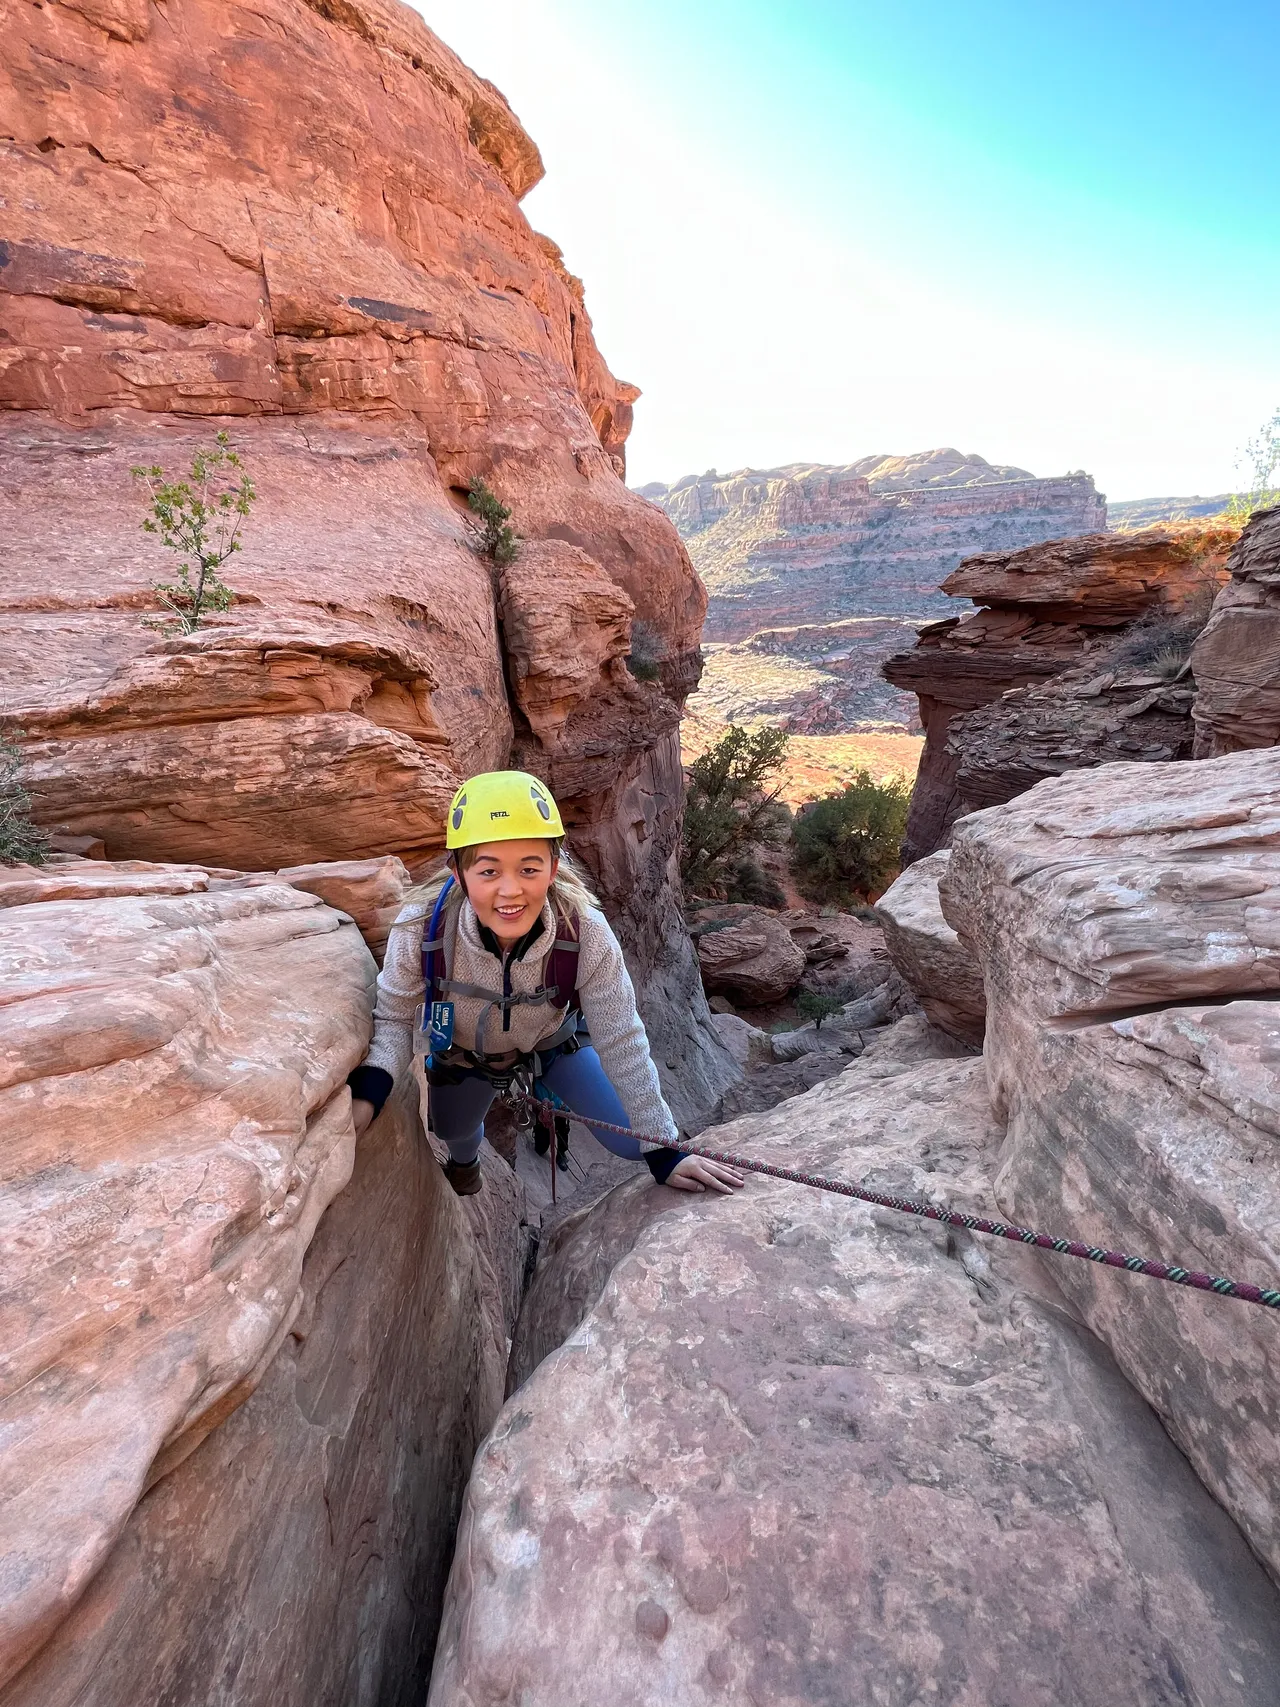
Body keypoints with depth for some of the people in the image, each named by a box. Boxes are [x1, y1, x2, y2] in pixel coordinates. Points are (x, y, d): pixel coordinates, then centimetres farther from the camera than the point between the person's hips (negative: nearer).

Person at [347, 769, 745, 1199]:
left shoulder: (585, 934, -38)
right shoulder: (420, 929, -37)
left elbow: (621, 1042, -28)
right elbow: (394, 1018, -21)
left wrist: (664, 1153, -24)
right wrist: (367, 1090, -42)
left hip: (555, 1041, 0)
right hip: (462, 1053, 1)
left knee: (632, 1140, 0)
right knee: (453, 1131, 27)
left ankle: (551, 1106, 32)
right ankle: (464, 1159, 66)